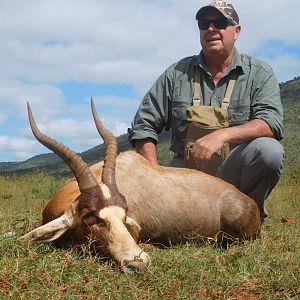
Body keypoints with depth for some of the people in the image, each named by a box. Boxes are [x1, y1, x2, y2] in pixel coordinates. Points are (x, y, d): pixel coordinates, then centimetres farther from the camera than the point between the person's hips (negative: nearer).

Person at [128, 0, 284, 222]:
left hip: (233, 170, 0)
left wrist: (222, 135, -29)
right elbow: (143, 126, 4)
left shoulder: (259, 73, 2)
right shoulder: (177, 74, 5)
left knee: (269, 150, -31)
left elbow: (271, 122, -14)